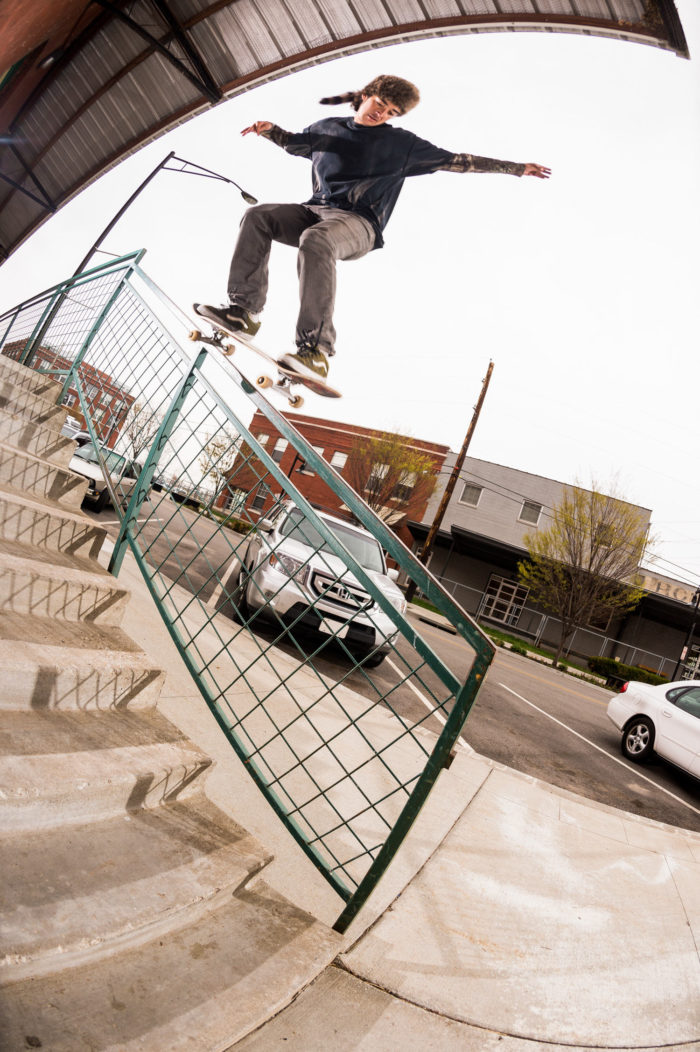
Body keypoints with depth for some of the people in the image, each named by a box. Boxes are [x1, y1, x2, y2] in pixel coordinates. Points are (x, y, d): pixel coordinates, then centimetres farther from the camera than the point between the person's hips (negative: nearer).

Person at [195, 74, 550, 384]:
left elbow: (455, 161, 11)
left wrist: (516, 168, 8)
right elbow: (293, 142, 36)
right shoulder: (328, 128, 20)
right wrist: (269, 129, 12)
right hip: (315, 211, 5)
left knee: (316, 240, -38)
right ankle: (244, 311, -25)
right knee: (258, 215, -18)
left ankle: (316, 350, -47)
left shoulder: (401, 143, 11)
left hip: (359, 223, -5)